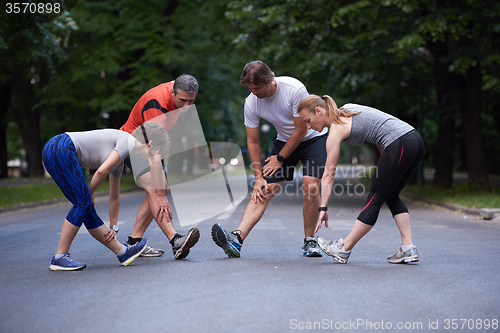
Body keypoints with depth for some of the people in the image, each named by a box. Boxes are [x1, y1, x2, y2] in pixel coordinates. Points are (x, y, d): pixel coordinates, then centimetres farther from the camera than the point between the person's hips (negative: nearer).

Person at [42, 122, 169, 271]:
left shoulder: (120, 160, 23)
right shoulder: (128, 141, -6)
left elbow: (114, 197, 29)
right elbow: (102, 171, -15)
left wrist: (113, 227, 30)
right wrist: (89, 193, 0)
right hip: (61, 149, -10)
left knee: (87, 208, 8)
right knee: (83, 203, -11)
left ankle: (122, 252, 8)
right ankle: (59, 258, -7)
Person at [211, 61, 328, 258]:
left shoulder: (295, 89, -29)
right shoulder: (251, 103, -16)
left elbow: (301, 130, -20)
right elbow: (253, 142, -6)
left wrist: (280, 158, -14)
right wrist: (258, 177, -9)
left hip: (313, 137, -3)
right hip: (285, 140, 3)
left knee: (310, 186, -22)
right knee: (263, 192, -12)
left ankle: (309, 241, -3)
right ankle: (236, 239, -24)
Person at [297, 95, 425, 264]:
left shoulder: (336, 130, -5)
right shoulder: (346, 109, 19)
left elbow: (328, 175, -5)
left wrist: (323, 208, -2)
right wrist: (387, 162, 24)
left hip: (400, 145, -9)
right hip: (416, 140, 9)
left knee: (375, 199, -1)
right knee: (391, 196, 17)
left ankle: (343, 249, 8)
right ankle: (408, 248, 11)